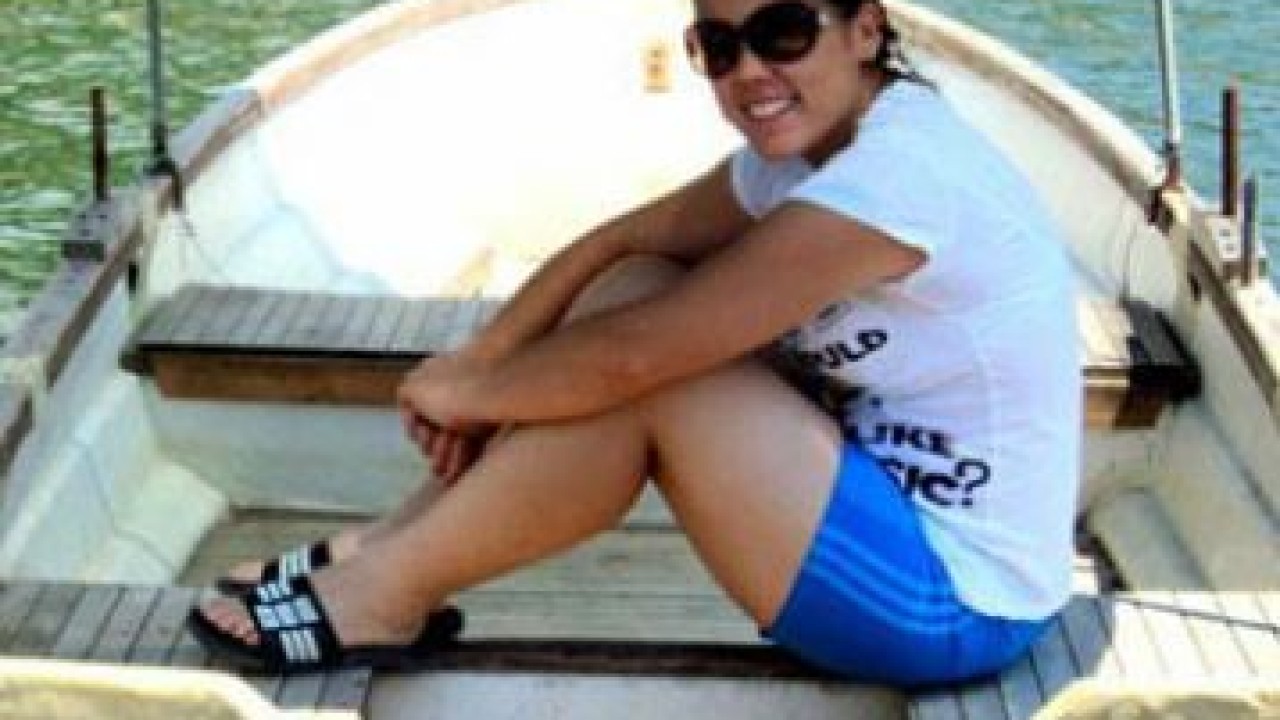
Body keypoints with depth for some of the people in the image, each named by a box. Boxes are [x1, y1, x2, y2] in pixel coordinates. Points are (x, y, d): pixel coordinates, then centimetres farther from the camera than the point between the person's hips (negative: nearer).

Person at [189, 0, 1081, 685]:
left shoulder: (896, 174, -26)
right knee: (635, 286, 1)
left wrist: (466, 391, -10)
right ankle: (402, 545, 5)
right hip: (902, 510, 9)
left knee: (645, 363, -19)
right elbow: (617, 244, 4)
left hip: (952, 600, -9)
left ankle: (392, 593, -3)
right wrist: (481, 362, -9)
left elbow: (632, 356, -25)